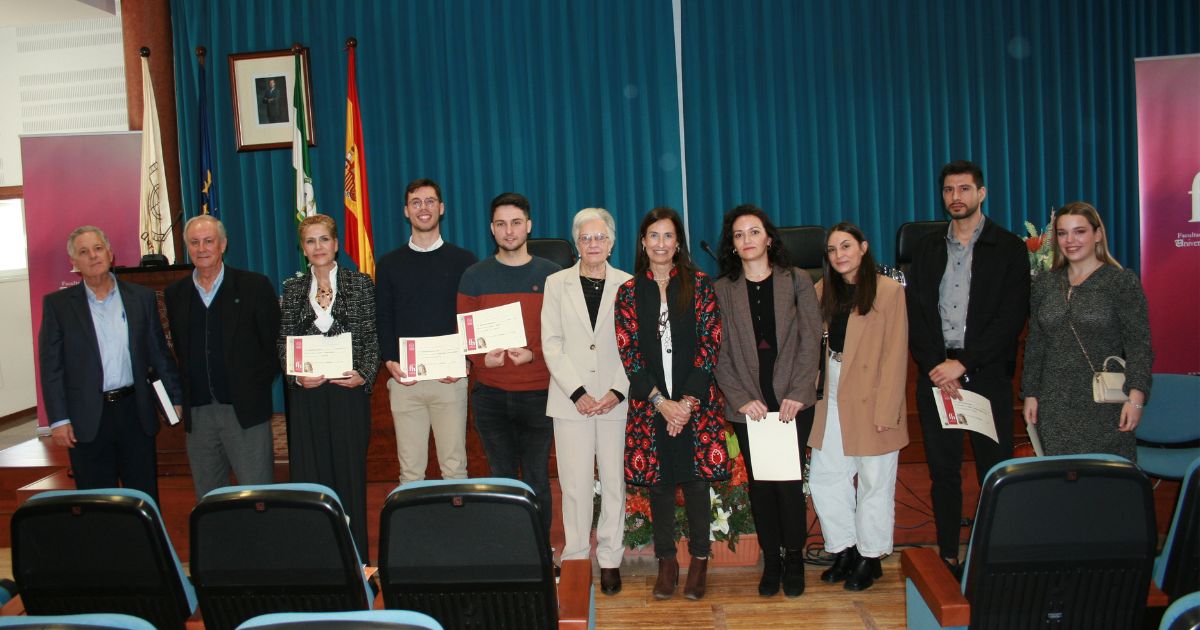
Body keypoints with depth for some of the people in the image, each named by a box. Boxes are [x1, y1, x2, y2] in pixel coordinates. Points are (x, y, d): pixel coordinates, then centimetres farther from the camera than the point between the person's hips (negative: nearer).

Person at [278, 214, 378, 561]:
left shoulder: (360, 283, 4)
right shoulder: (292, 288, 10)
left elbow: (373, 338, 2)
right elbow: (284, 343, 9)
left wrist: (364, 375, -12)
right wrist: (297, 376, -7)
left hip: (348, 390, -2)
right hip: (306, 394, 2)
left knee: (350, 471, 2)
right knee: (309, 472, 2)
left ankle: (355, 558, 11)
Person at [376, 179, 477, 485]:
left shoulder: (463, 261, 6)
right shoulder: (389, 264, 11)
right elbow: (382, 320, 10)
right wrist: (390, 362, -6)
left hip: (450, 378, -1)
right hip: (404, 379, 1)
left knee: (454, 466, 2)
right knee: (410, 470, 4)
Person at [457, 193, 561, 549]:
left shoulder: (551, 275, 3)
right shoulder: (475, 277, 6)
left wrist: (533, 354, -15)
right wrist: (482, 359, -13)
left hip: (538, 392, -1)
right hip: (490, 395, 1)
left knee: (537, 481, 3)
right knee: (502, 479, 7)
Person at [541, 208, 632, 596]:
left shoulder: (627, 285, 4)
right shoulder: (557, 284, 6)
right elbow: (551, 344, 1)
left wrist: (617, 391, -10)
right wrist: (577, 393, -8)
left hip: (616, 400, 0)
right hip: (571, 400, 0)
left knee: (614, 482, 4)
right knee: (575, 484, 2)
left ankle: (610, 560, 15)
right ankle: (576, 559, 13)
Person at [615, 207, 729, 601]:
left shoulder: (699, 285, 1)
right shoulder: (629, 292, 5)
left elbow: (710, 345, -4)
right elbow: (628, 353, 0)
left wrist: (688, 401, -12)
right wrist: (661, 401, -10)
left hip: (695, 401, -1)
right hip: (650, 403, 1)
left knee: (695, 478, 3)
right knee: (658, 481, 6)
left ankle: (699, 558, 18)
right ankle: (666, 561, 19)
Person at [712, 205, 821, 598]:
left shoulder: (797, 281, 5)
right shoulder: (722, 289, 6)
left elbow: (810, 340, 0)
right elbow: (720, 352, 2)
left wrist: (797, 393, -9)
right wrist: (741, 398, -8)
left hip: (791, 400, -1)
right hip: (748, 404, 1)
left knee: (789, 481, -4)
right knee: (759, 483, 6)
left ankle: (794, 558, 13)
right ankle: (771, 561, 18)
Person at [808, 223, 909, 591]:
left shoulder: (889, 291, -7)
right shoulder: (824, 291, 9)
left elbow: (895, 355, -10)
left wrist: (886, 409, -14)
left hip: (872, 401, -5)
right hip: (832, 399, 5)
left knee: (874, 481, 5)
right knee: (824, 477, 8)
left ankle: (870, 558, 20)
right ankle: (844, 550, 24)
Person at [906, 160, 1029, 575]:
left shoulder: (1008, 248, 2)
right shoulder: (927, 250, 13)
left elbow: (1012, 317, -7)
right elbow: (914, 314, 6)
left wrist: (963, 364, -14)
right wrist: (935, 365, -9)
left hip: (987, 374, -3)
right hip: (936, 374, 3)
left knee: (994, 470, -1)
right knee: (943, 470, 6)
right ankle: (948, 557, 14)